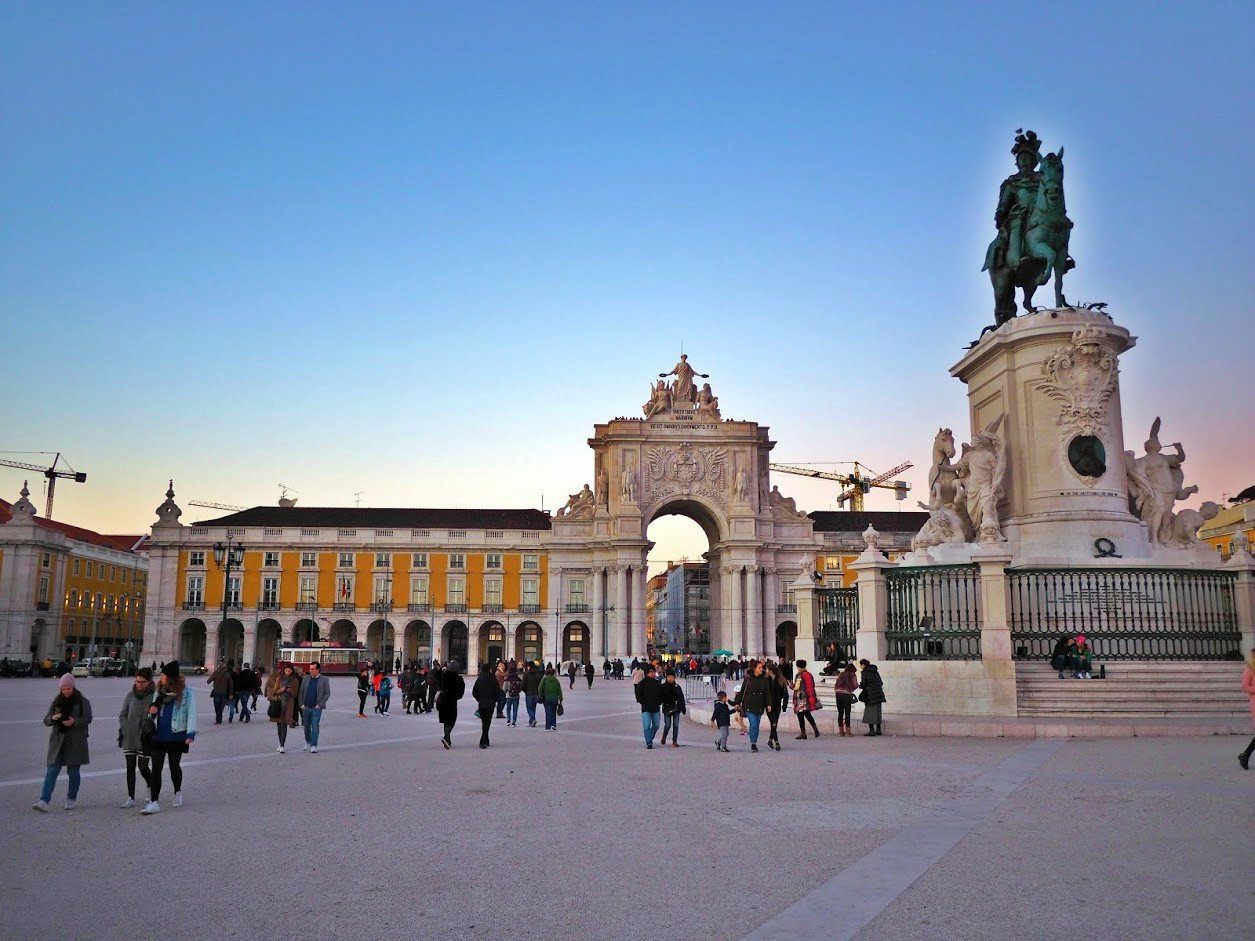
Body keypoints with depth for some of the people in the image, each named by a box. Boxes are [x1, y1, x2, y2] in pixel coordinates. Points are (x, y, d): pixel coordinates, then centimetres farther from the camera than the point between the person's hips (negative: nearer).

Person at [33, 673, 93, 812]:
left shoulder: (82, 702, 0)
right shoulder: (57, 701, 9)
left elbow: (88, 718, -5)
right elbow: (46, 720, 9)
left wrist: (75, 722, -22)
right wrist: (53, 718, -14)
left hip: (76, 742, -2)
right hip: (58, 741, 2)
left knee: (73, 771, 5)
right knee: (52, 771, -7)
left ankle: (71, 799, 19)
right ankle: (44, 801, -12)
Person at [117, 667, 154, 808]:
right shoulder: (131, 694, 2)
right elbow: (122, 715, 10)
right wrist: (123, 730, -1)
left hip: (145, 738, -3)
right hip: (129, 738, 3)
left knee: (142, 766, 1)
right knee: (130, 767, 5)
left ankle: (151, 786, 30)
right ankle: (131, 798, 12)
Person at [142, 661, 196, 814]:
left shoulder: (186, 691, -8)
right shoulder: (160, 690, 6)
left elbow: (191, 712, -10)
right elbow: (153, 710, 20)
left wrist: (191, 733, -18)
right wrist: (152, 709, -5)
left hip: (176, 736, -4)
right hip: (158, 736, 4)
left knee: (174, 765, 13)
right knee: (156, 768, -2)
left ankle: (178, 793, 36)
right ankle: (154, 802, 0)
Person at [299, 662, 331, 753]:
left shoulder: (324, 680, -2)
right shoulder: (306, 678, 8)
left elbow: (327, 694, -2)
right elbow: (301, 692, 10)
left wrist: (320, 705, -10)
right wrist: (302, 704, 1)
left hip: (316, 708, -4)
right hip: (306, 707, 4)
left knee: (315, 726, -9)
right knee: (306, 726, 13)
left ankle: (314, 746, -6)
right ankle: (308, 742, 32)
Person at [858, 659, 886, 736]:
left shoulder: (865, 672, -7)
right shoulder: (875, 671, 13)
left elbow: (864, 684, -9)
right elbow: (881, 682, 14)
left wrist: (860, 684, 11)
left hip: (871, 695, -7)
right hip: (879, 694, 7)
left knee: (870, 712, -1)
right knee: (877, 711, 13)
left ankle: (871, 729, -7)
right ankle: (878, 729, 16)